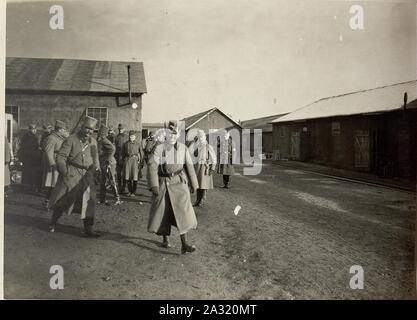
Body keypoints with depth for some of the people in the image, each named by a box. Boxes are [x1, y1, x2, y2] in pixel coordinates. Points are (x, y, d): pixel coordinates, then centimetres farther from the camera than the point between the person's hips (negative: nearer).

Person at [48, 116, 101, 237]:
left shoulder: (93, 142, 10)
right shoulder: (71, 140, -8)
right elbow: (60, 157, -11)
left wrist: (96, 168, 9)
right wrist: (64, 171, -20)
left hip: (87, 176, 4)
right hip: (71, 174, -4)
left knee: (89, 202, 1)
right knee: (63, 200, 8)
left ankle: (88, 229, 11)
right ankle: (53, 223, 31)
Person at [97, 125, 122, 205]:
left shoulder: (103, 140, -10)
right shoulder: (99, 140, 10)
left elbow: (113, 148, -23)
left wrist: (108, 159, -19)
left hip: (108, 163, -8)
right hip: (103, 164, 8)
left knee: (112, 181, -4)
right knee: (102, 182, 11)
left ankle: (118, 199, 2)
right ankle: (102, 199, 18)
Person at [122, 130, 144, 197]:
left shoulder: (138, 144, 1)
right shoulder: (126, 144, 8)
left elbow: (141, 153, 4)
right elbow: (123, 153, 16)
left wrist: (141, 162, 0)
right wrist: (123, 161, 11)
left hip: (135, 160, -2)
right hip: (127, 160, 2)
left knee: (135, 177, 0)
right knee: (127, 177, 3)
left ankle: (134, 192, 12)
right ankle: (130, 191, 18)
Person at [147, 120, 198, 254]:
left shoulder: (183, 148, 2)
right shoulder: (160, 148, -3)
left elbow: (189, 167, 7)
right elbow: (152, 166, -10)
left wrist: (193, 184, 8)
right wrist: (154, 185, -19)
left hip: (179, 183, 1)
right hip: (163, 184, 0)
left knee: (182, 211, -9)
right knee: (163, 212, 8)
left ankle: (184, 244, -9)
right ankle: (165, 238, 30)